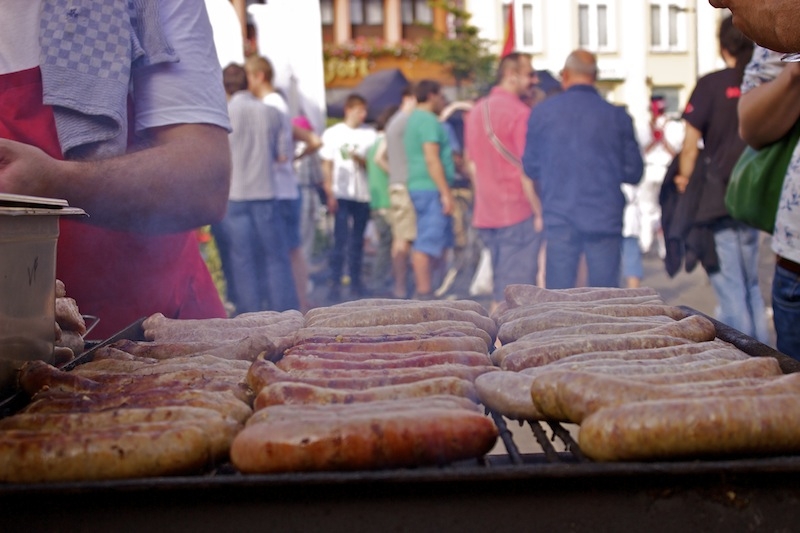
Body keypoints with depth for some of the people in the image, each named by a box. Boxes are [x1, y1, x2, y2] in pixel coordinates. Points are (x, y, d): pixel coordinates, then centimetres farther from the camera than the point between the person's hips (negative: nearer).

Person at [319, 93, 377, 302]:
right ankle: (335, 284, -6)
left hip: (363, 194, 2)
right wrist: (330, 194, -5)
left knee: (357, 240, 8)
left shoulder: (369, 134, 7)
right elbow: (327, 166, 3)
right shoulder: (332, 133, 3)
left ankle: (356, 281, 16)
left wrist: (360, 159, -13)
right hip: (341, 194, -2)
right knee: (340, 240, -8)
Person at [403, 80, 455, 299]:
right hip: (431, 189, -11)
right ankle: (424, 295, -7)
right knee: (428, 244, -9)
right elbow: (432, 159, -19)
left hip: (424, 188, 11)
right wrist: (446, 193, -19)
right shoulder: (428, 120, -11)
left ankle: (424, 289, 17)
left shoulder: (415, 118, 21)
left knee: (440, 243, 14)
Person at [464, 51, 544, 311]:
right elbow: (526, 170, -16)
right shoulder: (520, 112, -12)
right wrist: (539, 212, -11)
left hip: (486, 214, 8)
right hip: (518, 213, -8)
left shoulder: (476, 111, 12)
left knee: (499, 289, 15)